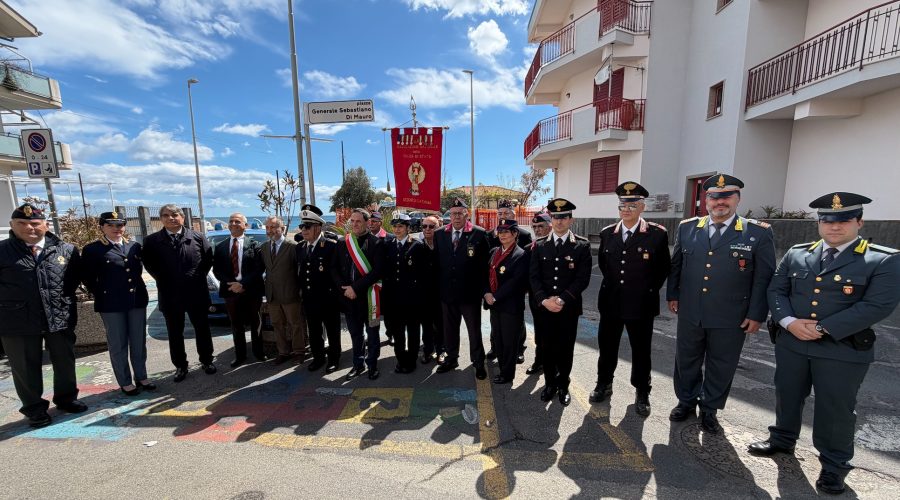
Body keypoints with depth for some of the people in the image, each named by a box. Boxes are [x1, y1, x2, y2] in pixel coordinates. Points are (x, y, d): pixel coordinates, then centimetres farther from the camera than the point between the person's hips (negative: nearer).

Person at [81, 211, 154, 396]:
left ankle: (141, 377, 24)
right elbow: (87, 277, 0)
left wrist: (137, 288, 9)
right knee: (118, 345, 7)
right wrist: (101, 294, -1)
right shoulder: (92, 249, -4)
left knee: (139, 342, 11)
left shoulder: (134, 246, 8)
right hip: (111, 304, -3)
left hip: (137, 300, 3)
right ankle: (125, 382, 19)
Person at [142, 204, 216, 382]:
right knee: (175, 333, 12)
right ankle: (180, 366, 28)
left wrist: (199, 277, 1)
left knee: (202, 329, 11)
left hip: (196, 293, -1)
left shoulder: (197, 237, -1)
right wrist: (163, 281, 1)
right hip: (169, 295, 1)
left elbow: (208, 259, 4)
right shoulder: (152, 241, 0)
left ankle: (206, 361, 27)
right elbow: (149, 264, 7)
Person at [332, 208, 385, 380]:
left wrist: (356, 288, -17)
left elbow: (377, 271, -15)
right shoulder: (342, 242, 6)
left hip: (369, 296, -4)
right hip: (348, 296, 4)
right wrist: (344, 289, -8)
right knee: (355, 333, 17)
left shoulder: (376, 243, -8)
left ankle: (372, 365, 28)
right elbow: (334, 269, 7)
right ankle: (358, 364, 33)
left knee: (372, 332, 11)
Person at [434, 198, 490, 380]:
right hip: (447, 291, 4)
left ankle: (478, 363, 31)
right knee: (449, 328, 19)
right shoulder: (440, 235, 2)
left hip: (470, 292, -3)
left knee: (474, 329, 12)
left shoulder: (479, 234, -10)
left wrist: (483, 289, -9)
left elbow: (484, 264, -8)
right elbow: (437, 262, 5)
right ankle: (451, 359, 39)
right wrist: (439, 287, 2)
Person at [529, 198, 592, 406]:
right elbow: (534, 276, 0)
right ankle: (550, 383, 31)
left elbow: (583, 278, -7)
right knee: (547, 348, 11)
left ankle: (563, 385, 31)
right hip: (543, 307, 2)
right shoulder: (540, 245, 5)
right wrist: (544, 300, -13)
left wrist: (562, 299, -16)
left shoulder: (582, 246, -2)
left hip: (569, 308, -1)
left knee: (565, 349, 10)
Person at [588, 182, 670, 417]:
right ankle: (604, 384, 33)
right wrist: (612, 283, 12)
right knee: (607, 347, 14)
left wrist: (649, 290, 2)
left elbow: (664, 267, 2)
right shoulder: (607, 233, 2)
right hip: (610, 302, 3)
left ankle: (642, 393, 32)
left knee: (641, 351, 12)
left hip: (641, 304, -3)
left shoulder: (657, 234, -8)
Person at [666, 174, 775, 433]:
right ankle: (686, 402, 36)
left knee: (720, 367, 14)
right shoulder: (687, 228, 3)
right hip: (689, 314, 2)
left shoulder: (758, 232, -5)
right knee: (686, 362, 16)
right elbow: (675, 265, 10)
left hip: (730, 319, -2)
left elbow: (764, 277, -4)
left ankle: (709, 409, 34)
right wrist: (672, 294, 8)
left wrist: (756, 314, -6)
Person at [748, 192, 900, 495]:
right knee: (787, 396, 17)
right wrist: (789, 322, -12)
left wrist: (822, 328, -18)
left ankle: (834, 465, 29)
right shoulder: (796, 254, 4)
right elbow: (776, 291, 4)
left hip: (844, 350, -3)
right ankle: (782, 440, 38)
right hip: (791, 343, 3)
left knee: (836, 409, 9)